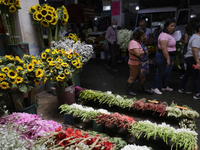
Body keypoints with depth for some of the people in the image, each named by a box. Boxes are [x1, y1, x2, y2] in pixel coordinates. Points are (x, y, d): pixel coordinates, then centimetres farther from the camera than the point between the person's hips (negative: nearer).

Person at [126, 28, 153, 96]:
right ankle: (128, 90, 20)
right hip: (134, 64, -10)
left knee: (143, 76, 19)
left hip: (141, 64, 10)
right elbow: (138, 53, -33)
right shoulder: (134, 43, -24)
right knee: (132, 77, 4)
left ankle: (144, 88, 35)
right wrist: (144, 51, -17)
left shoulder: (140, 42, 9)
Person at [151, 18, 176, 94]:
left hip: (169, 57, 11)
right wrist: (168, 59, -34)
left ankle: (165, 87, 34)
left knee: (168, 73, 18)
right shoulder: (164, 35, -22)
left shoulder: (169, 34, 13)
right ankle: (154, 88, 12)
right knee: (161, 73, -2)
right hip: (163, 57, -11)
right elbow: (163, 48, -31)